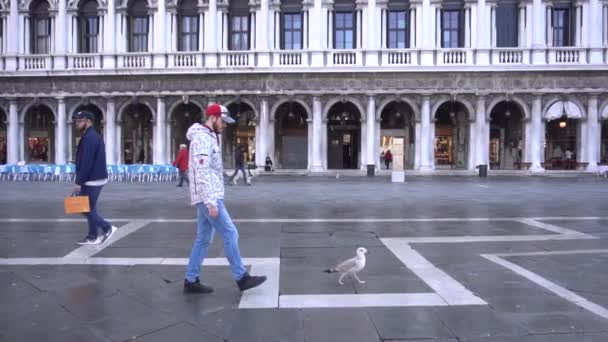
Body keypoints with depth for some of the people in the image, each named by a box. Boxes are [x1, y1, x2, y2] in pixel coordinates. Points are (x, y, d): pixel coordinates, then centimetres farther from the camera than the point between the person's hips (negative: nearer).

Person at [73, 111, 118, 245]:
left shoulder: (89, 138, -17)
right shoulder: (92, 136, 16)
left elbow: (86, 162, -22)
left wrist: (79, 182, -20)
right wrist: (81, 181, 20)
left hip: (92, 180, -10)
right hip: (94, 179, 10)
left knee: (86, 209, -2)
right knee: (89, 208, 13)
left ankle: (107, 228, 6)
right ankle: (92, 237, 17)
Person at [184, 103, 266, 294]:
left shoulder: (209, 138, 18)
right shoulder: (203, 139, -14)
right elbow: (202, 174, -22)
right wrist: (211, 202, -25)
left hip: (208, 198, 10)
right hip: (208, 198, -10)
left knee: (203, 239, 11)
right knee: (230, 234, -5)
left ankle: (191, 281, 17)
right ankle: (241, 278, 4)